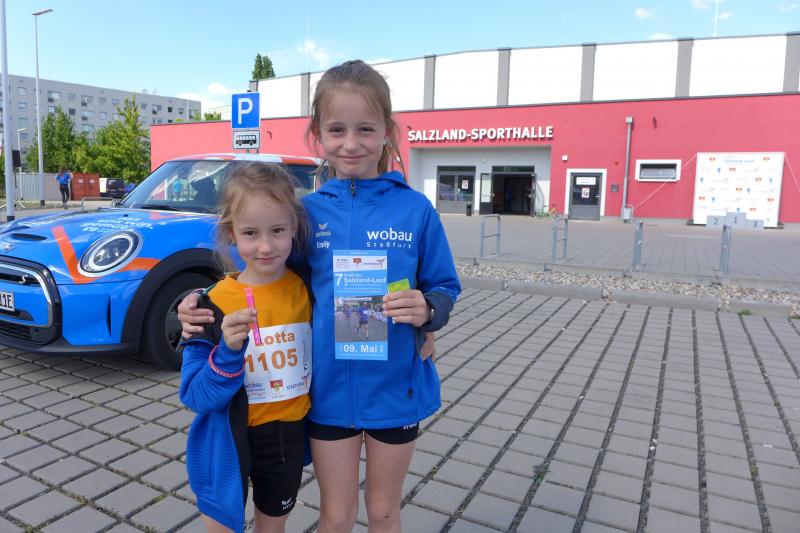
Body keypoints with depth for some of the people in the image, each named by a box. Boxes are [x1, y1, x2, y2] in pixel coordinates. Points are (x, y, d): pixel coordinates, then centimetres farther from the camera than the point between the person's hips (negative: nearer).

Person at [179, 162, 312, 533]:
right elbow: (195, 397, -17)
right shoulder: (214, 304, -16)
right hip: (228, 443, -2)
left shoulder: (308, 290, -10)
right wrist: (229, 352, -32)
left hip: (289, 437, 2)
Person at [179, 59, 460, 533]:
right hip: (329, 388, 1)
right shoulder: (307, 211, -4)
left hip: (396, 388, 0)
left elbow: (445, 288, -1)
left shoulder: (415, 209, -8)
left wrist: (427, 309, -22)